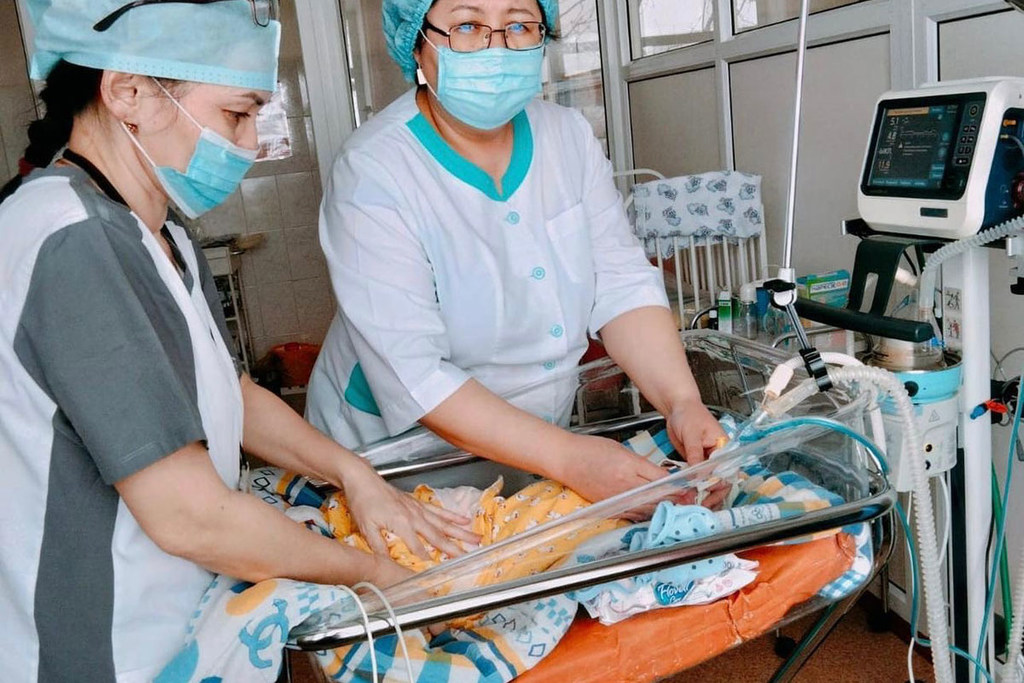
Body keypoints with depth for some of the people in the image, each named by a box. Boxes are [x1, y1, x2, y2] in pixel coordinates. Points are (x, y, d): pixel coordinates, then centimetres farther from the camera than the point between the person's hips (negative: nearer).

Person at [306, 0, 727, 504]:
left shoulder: (569, 135, -1)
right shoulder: (373, 175, -19)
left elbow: (621, 284, -5)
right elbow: (413, 376, -24)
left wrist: (682, 401, -21)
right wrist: (568, 457, -30)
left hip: (543, 439, 5)